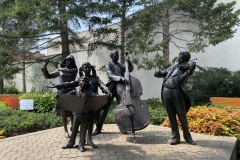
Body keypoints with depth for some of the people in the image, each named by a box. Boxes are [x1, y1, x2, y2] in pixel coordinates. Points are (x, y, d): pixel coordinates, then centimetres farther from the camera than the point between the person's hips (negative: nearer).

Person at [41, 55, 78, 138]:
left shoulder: (74, 70, 1)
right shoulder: (59, 71, 6)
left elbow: (67, 71, -21)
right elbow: (47, 76, 6)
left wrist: (60, 68, -7)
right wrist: (45, 66, -6)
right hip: (62, 92, 0)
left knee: (73, 111, 10)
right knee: (64, 112, -1)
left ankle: (72, 126, 35)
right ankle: (66, 131, 11)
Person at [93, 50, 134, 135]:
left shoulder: (121, 65, 15)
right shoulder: (108, 65, 0)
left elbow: (130, 70, 17)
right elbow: (111, 76, -15)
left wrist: (129, 63, -2)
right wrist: (120, 78, -31)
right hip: (111, 88, -4)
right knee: (105, 108, -2)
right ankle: (98, 128, 7)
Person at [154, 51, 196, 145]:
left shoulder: (187, 67, 6)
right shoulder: (173, 67, 22)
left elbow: (181, 79, -9)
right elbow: (164, 73, 30)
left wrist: (190, 71, -24)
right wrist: (159, 73, 9)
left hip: (176, 92, -4)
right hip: (166, 92, 5)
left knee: (182, 116, 3)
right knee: (171, 116, 6)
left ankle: (187, 136, 19)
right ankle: (175, 137, 14)